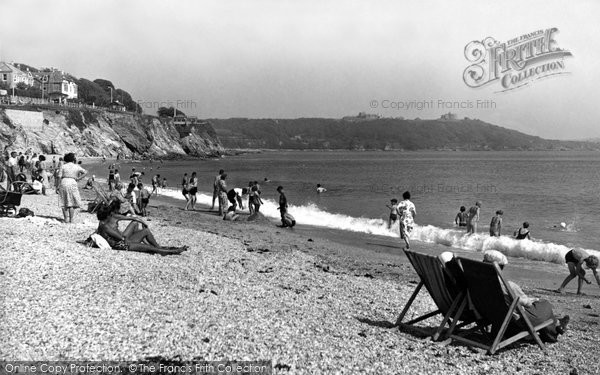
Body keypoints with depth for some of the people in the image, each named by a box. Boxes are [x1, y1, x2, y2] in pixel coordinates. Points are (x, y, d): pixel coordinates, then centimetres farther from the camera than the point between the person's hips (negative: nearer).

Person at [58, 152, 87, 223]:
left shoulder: (63, 166, 3)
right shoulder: (76, 166, 6)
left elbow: (59, 176, -3)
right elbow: (85, 172, 1)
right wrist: (78, 178, 1)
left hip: (64, 183, 0)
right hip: (72, 183, 0)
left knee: (64, 202, 9)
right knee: (71, 203, 6)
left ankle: (66, 218, 6)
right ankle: (71, 219, 3)